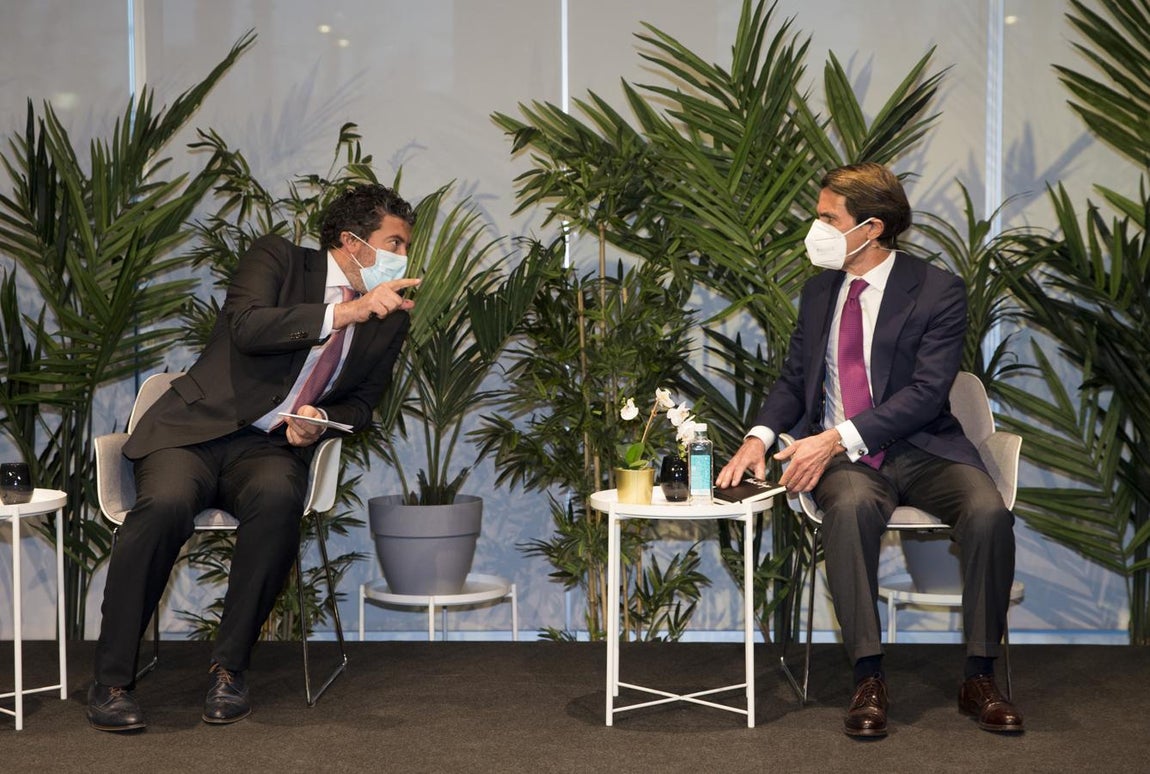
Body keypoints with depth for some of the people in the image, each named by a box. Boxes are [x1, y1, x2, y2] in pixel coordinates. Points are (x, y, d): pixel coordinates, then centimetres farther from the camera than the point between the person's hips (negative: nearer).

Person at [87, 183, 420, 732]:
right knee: (165, 504, -34)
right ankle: (111, 680, -21)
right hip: (195, 431, -3)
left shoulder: (391, 319, 12)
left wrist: (320, 418, -2)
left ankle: (229, 667, -21)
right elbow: (247, 327, -19)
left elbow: (361, 402, 21)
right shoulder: (276, 259, -1)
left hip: (270, 447, 3)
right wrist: (346, 312, -23)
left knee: (277, 499, -34)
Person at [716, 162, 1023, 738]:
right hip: (841, 456, 2)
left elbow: (926, 392, -14)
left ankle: (979, 679, -18)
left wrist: (839, 437, -24)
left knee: (988, 512, -32)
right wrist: (759, 436, -4)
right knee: (850, 507, -35)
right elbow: (793, 379, 18)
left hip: (923, 448, -2)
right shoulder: (819, 291, 13)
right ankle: (868, 679, -29)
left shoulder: (938, 291, -4)